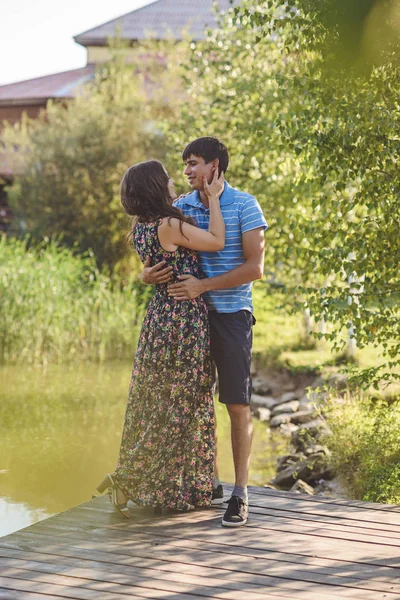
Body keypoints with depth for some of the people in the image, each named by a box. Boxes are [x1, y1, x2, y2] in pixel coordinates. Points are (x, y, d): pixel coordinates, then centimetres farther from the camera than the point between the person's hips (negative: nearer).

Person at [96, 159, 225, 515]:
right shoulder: (169, 225, -20)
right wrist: (213, 199, -3)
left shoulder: (143, 227, 7)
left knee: (157, 403, 15)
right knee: (176, 404, 1)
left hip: (162, 315, 9)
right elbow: (217, 242, -13)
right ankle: (127, 479, 5)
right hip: (184, 319, -9)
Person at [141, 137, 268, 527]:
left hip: (231, 315, -5)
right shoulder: (180, 208, 7)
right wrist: (146, 274, -12)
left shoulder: (244, 206, -6)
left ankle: (240, 494, 3)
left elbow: (255, 267, -13)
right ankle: (209, 483, 22)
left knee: (237, 404, -3)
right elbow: (158, 253, 12)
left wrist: (202, 286, -20)